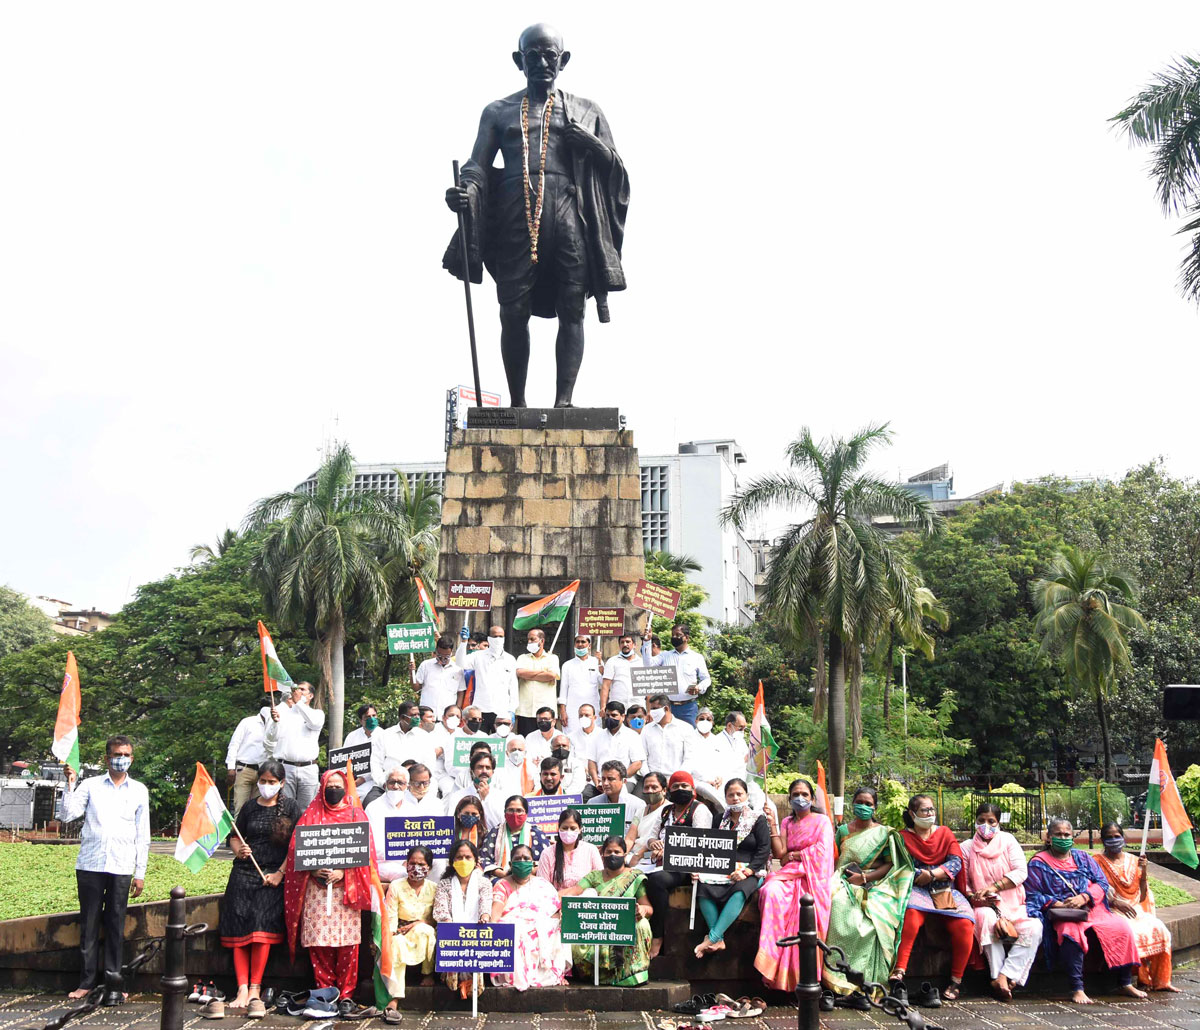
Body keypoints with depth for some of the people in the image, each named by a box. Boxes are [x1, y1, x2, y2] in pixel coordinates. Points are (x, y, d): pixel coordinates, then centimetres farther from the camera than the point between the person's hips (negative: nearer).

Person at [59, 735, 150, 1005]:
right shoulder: (90, 785, 8)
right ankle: (88, 980, 15)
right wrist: (70, 785, -10)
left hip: (121, 867, 0)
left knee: (115, 925, 1)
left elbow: (143, 834, 10)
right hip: (90, 864, 0)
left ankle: (113, 984, 7)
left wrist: (140, 873, 7)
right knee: (89, 924, 3)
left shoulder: (139, 790, 10)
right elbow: (67, 815, -1)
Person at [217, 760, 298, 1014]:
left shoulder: (289, 808, 3)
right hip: (243, 873, 3)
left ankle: (255, 990, -9)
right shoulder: (249, 807, 12)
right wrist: (238, 850, -5)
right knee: (238, 928, -6)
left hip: (272, 876, -3)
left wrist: (280, 873, -9)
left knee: (262, 929, -15)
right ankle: (243, 990, -3)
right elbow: (235, 836, 17)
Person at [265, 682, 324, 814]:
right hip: (285, 767, 0)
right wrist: (275, 721, -15)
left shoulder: (317, 713, 12)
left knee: (306, 810, 0)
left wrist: (299, 701, -8)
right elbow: (272, 737, 6)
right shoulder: (283, 710, 14)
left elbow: (315, 723, -12)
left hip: (308, 769, 0)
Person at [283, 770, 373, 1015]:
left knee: (347, 943, -5)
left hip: (347, 887, -1)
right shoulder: (310, 814, 13)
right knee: (319, 942, -3)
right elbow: (297, 848, 6)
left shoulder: (356, 814, 11)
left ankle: (346, 994, 4)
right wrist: (315, 869, -10)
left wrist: (343, 871, -12)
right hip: (316, 886, 1)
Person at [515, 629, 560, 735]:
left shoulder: (552, 658, 11)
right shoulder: (522, 658, 17)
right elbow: (520, 672, -4)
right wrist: (542, 671, -1)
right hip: (525, 712, 2)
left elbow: (552, 675, -8)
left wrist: (529, 676, -2)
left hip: (546, 710, -2)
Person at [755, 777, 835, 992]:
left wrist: (793, 856, 0)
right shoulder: (786, 823, 20)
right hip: (789, 876, 3)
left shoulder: (822, 821, 10)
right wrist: (772, 825, -1)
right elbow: (779, 853, 5)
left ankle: (802, 978, -30)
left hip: (812, 877, -3)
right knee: (771, 891, -31)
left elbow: (821, 851, -5)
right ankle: (771, 961, -31)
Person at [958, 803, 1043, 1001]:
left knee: (1034, 928, -28)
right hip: (984, 907, -1)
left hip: (1013, 907, 2)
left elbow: (1021, 871, -6)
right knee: (988, 917, -37)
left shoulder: (1007, 840, 6)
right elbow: (962, 882, 4)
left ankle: (1003, 977, -27)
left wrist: (994, 887, -16)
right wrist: (973, 896, -17)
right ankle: (999, 977, -31)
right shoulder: (967, 847, 7)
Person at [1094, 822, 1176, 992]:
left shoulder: (1133, 861, 14)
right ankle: (1142, 979, -19)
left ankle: (1160, 980, -13)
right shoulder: (1098, 862, 4)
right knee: (1133, 931, -33)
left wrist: (1143, 872, -1)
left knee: (1159, 929, -25)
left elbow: (1142, 896, 12)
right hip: (1112, 911, -4)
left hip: (1136, 909, 4)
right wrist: (1117, 902, -17)